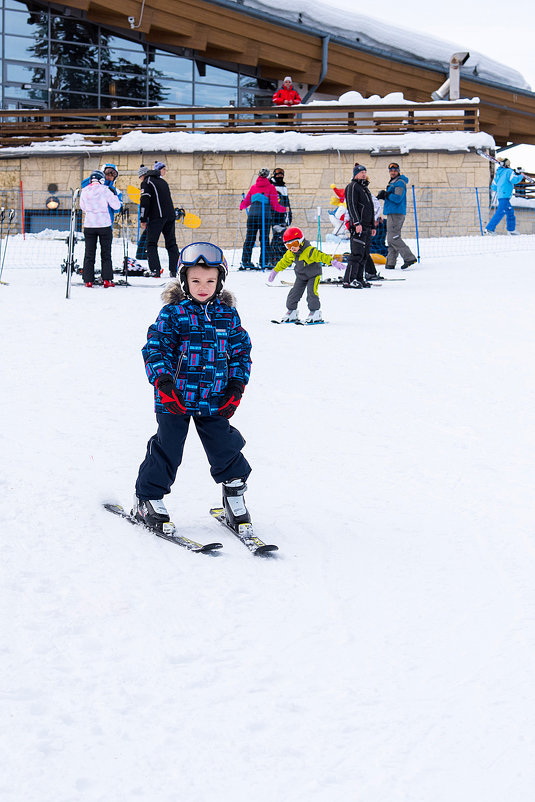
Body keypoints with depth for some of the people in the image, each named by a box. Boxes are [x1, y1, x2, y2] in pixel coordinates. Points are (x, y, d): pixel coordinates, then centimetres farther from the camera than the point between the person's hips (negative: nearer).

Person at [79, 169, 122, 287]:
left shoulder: (84, 191, 1)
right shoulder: (105, 190, -9)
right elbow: (116, 206, -5)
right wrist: (115, 197, 13)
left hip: (89, 225, 2)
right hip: (104, 225, -2)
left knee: (89, 253, 9)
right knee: (106, 254, 7)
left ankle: (88, 280, 5)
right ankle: (107, 280, 2)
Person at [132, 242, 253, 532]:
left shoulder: (228, 314, 5)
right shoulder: (173, 313, -6)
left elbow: (241, 351, 12)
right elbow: (154, 348, -8)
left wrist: (236, 388, 3)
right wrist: (163, 383, -18)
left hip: (215, 400, 3)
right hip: (175, 398, -3)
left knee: (225, 447, 4)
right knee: (167, 449, 4)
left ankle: (235, 491, 24)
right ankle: (147, 499, 19)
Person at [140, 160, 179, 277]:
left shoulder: (147, 182, 0)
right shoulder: (163, 182, 20)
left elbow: (144, 201, -9)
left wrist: (143, 219, -6)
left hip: (157, 217, -6)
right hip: (170, 215, 6)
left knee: (151, 243, -1)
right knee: (171, 243, 10)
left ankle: (155, 270, -13)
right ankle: (175, 270, 5)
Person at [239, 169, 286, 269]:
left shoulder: (253, 187, 14)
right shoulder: (270, 187, 2)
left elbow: (246, 201, 18)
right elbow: (274, 205, -2)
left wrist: (241, 206, 40)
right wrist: (284, 209, 15)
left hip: (252, 215, 3)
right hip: (265, 216, -3)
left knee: (249, 239, 6)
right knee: (264, 240, 2)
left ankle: (245, 262, 2)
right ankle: (263, 263, 0)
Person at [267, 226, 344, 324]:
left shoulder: (310, 251, -28)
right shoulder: (290, 253, -5)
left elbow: (321, 256, -35)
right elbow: (284, 262, 12)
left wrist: (332, 261, -48)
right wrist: (275, 270, 19)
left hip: (313, 275, -7)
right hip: (301, 277, 7)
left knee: (311, 292, -20)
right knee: (294, 293, 3)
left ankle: (315, 313, -14)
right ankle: (291, 313, 15)